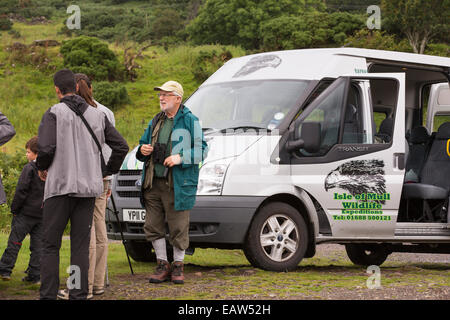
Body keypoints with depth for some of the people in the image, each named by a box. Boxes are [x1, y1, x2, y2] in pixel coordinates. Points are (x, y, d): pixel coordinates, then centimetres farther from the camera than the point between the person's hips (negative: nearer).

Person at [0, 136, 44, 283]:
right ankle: (34, 275, 6)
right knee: (37, 243, 7)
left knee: (15, 240, 1)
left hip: (26, 212, -6)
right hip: (42, 214, 6)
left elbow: (21, 191, -14)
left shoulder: (29, 168, -12)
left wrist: (14, 208, -5)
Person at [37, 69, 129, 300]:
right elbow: (121, 146, 10)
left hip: (60, 186, -4)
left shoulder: (54, 113, -4)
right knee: (80, 245, 6)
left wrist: (42, 167, 6)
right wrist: (106, 171, 21)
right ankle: (79, 294, 4)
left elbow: (46, 148, -14)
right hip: (89, 188, 4)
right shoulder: (97, 115, 11)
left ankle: (48, 295, -5)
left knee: (51, 244, 0)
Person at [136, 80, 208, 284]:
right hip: (153, 183, 6)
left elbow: (201, 149, -4)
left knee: (178, 227, -2)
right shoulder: (156, 122, 18)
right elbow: (143, 143, 27)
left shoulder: (189, 121, -1)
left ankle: (178, 265, 10)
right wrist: (143, 150, 3)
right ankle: (162, 264, 16)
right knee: (153, 226, 6)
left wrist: (180, 158, -18)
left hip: (178, 184, -6)